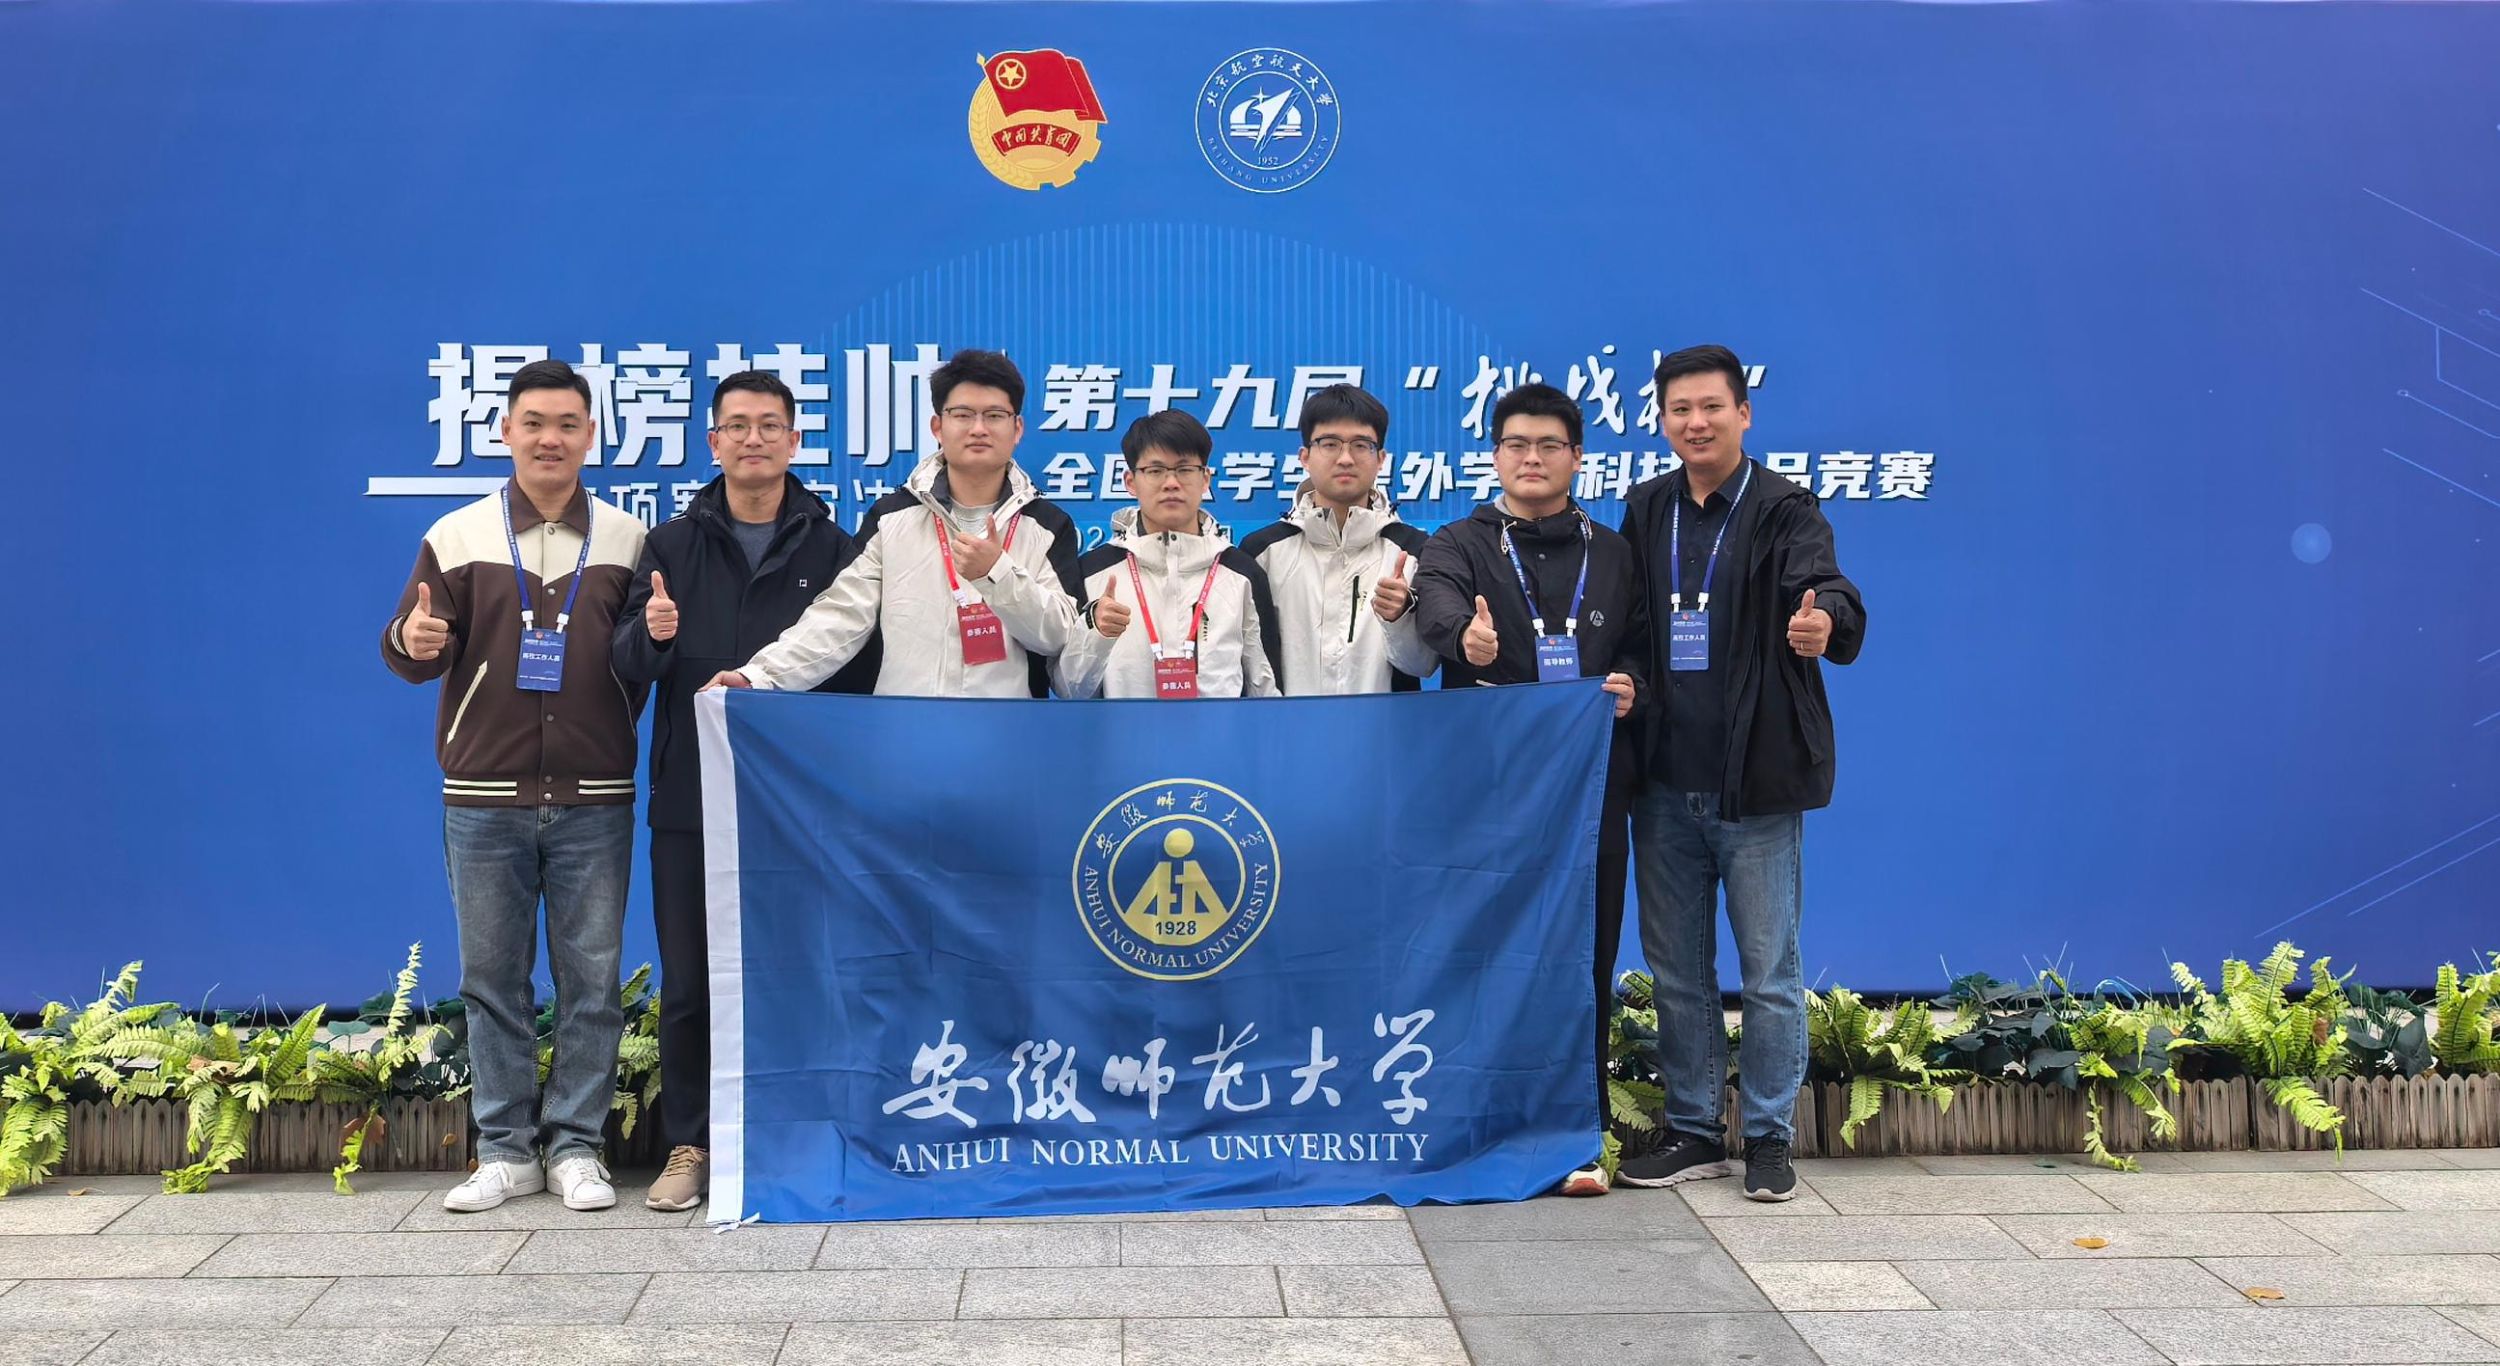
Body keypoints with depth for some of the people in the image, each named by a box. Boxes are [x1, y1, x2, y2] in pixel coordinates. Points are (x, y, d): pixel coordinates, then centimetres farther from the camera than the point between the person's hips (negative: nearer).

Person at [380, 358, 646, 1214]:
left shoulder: (627, 540, 5)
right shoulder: (457, 536, 4)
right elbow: (409, 651, 2)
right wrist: (413, 642, -21)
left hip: (594, 799, 0)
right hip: (484, 798, 0)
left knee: (590, 977, 4)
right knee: (492, 975, 7)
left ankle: (575, 1145, 15)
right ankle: (505, 1149, 17)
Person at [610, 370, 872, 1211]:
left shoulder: (831, 549, 5)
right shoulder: (673, 545, 8)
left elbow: (860, 673, 3)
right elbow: (626, 664, 2)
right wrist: (651, 634, -21)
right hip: (690, 802, 1)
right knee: (689, 983, 6)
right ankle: (689, 1147, 18)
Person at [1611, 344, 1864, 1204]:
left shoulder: (1784, 511, -6)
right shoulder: (1645, 512, 9)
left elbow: (1826, 594, -24)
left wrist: (1825, 624, -45)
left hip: (1756, 782, -5)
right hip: (1666, 780, 5)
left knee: (1769, 971, 5)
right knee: (1676, 970, 13)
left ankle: (1769, 1137, 17)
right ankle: (1693, 1132, 25)